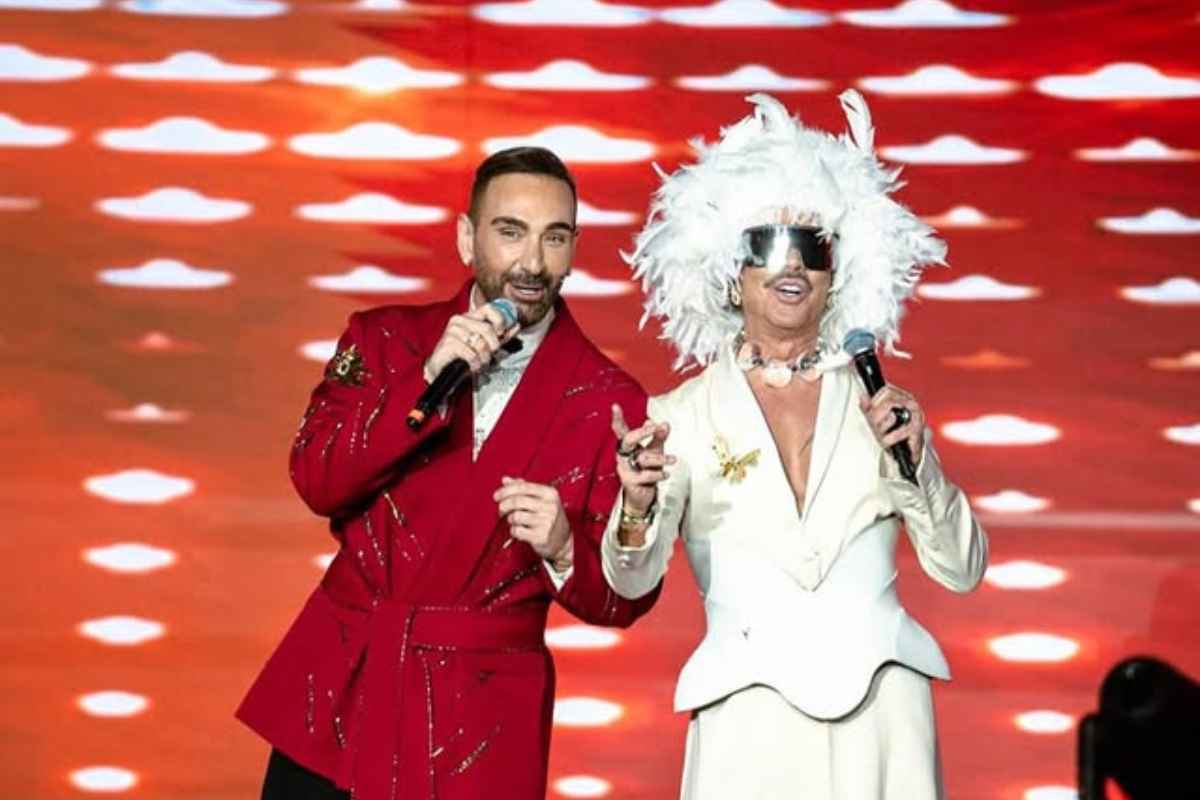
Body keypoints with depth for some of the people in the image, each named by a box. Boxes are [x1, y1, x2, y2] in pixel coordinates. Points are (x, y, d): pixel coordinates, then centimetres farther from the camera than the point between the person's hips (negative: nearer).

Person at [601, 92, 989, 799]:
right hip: (748, 725, -1)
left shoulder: (878, 404, 5)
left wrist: (919, 465, -11)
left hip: (882, 714, 1)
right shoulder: (682, 415, 1)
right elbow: (633, 582, -8)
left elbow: (963, 571, 4)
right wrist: (637, 509, -28)